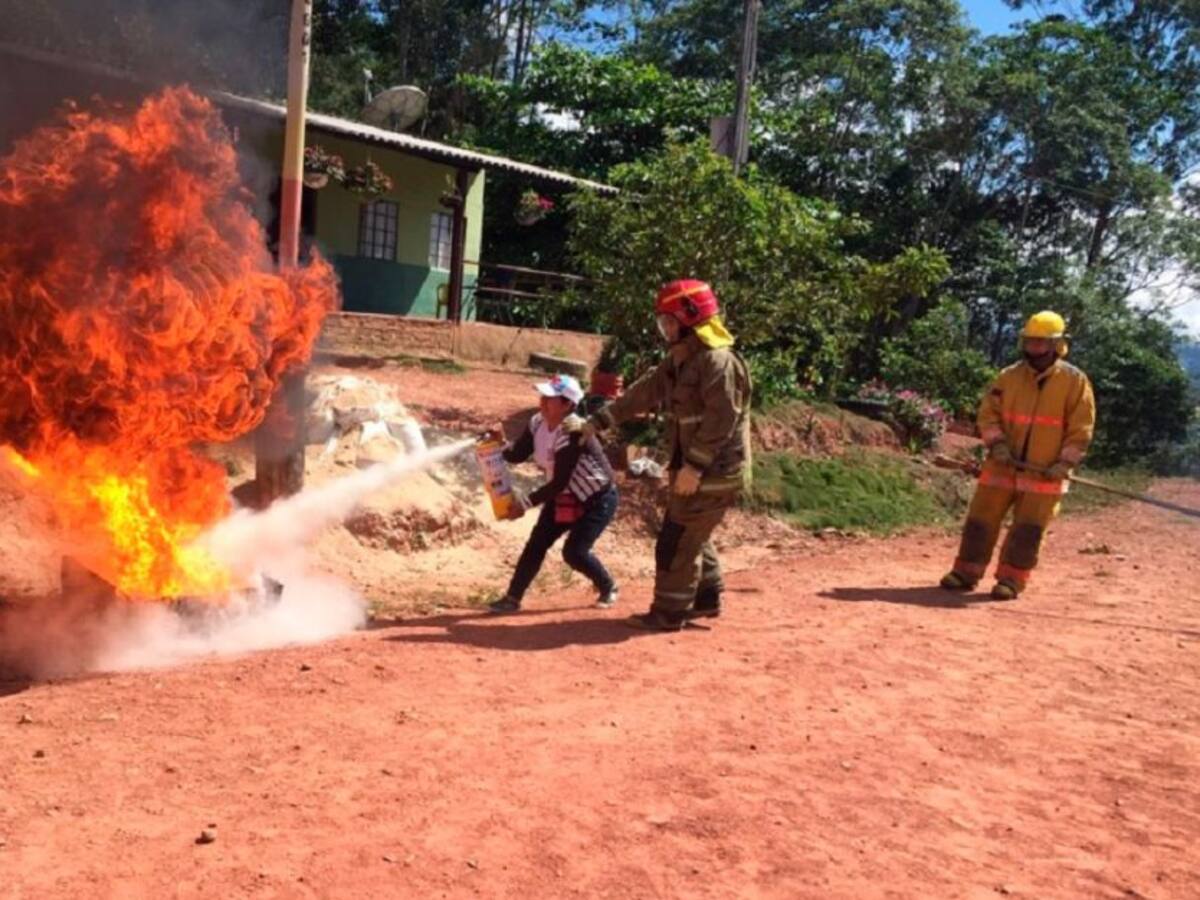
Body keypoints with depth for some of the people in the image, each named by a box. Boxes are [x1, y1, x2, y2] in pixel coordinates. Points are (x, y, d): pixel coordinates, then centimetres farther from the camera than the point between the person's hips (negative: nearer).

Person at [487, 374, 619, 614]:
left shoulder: (573, 433, -31)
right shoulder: (538, 423, -6)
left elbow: (560, 482, -30)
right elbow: (518, 454, -1)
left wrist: (527, 502, -31)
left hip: (597, 499, -8)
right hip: (563, 497, 8)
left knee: (574, 552, -11)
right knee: (537, 544, 0)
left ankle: (608, 588, 17)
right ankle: (512, 598, 9)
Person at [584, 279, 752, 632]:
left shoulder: (719, 362, -20)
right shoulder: (679, 361, 12)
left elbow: (721, 421, -25)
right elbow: (642, 394, 15)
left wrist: (695, 467, -25)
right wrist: (597, 422, 12)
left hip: (713, 472, -9)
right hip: (693, 468, 10)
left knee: (676, 542, -3)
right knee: (693, 537, 20)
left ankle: (669, 613, 8)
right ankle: (706, 599, 35)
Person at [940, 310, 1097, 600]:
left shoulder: (1074, 381, -3)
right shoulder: (1009, 376, 5)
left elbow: (1081, 428, -4)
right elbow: (988, 412, 5)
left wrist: (1065, 462, -12)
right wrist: (996, 442, -11)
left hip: (1045, 471, -3)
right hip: (1003, 465, 3)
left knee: (1028, 528, -2)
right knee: (981, 519, 4)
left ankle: (1011, 580, 8)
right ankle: (966, 573, 13)